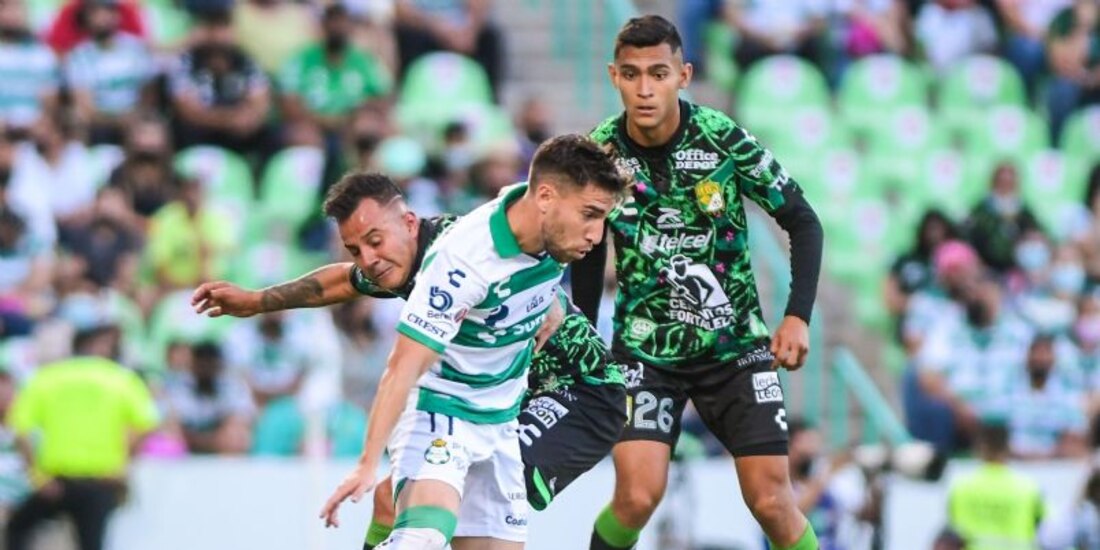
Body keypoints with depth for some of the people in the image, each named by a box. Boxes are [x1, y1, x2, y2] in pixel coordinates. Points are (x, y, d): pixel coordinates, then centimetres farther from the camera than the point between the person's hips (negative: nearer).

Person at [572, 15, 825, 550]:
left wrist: (798, 316, -14)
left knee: (771, 500, -4)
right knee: (637, 496, -16)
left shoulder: (724, 139, -15)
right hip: (645, 348, 0)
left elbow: (802, 221, -4)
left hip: (736, 344, 0)